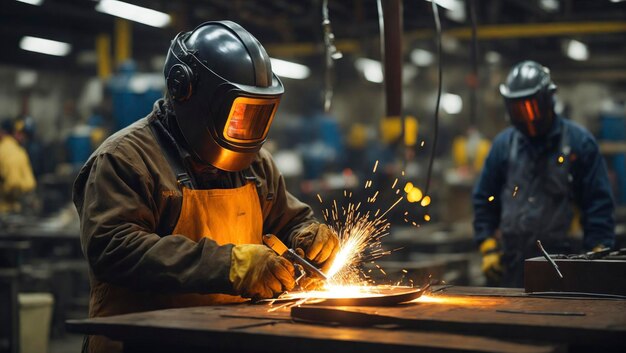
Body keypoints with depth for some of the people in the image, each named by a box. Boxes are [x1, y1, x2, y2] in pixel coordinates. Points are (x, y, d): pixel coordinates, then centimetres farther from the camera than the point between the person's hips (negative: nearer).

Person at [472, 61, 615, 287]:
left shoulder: (579, 142, 0)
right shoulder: (504, 143, 9)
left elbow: (599, 203, -1)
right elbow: (484, 201, 14)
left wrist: (598, 255, -8)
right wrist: (488, 249, 5)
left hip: (561, 261, -3)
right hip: (511, 264, 3)